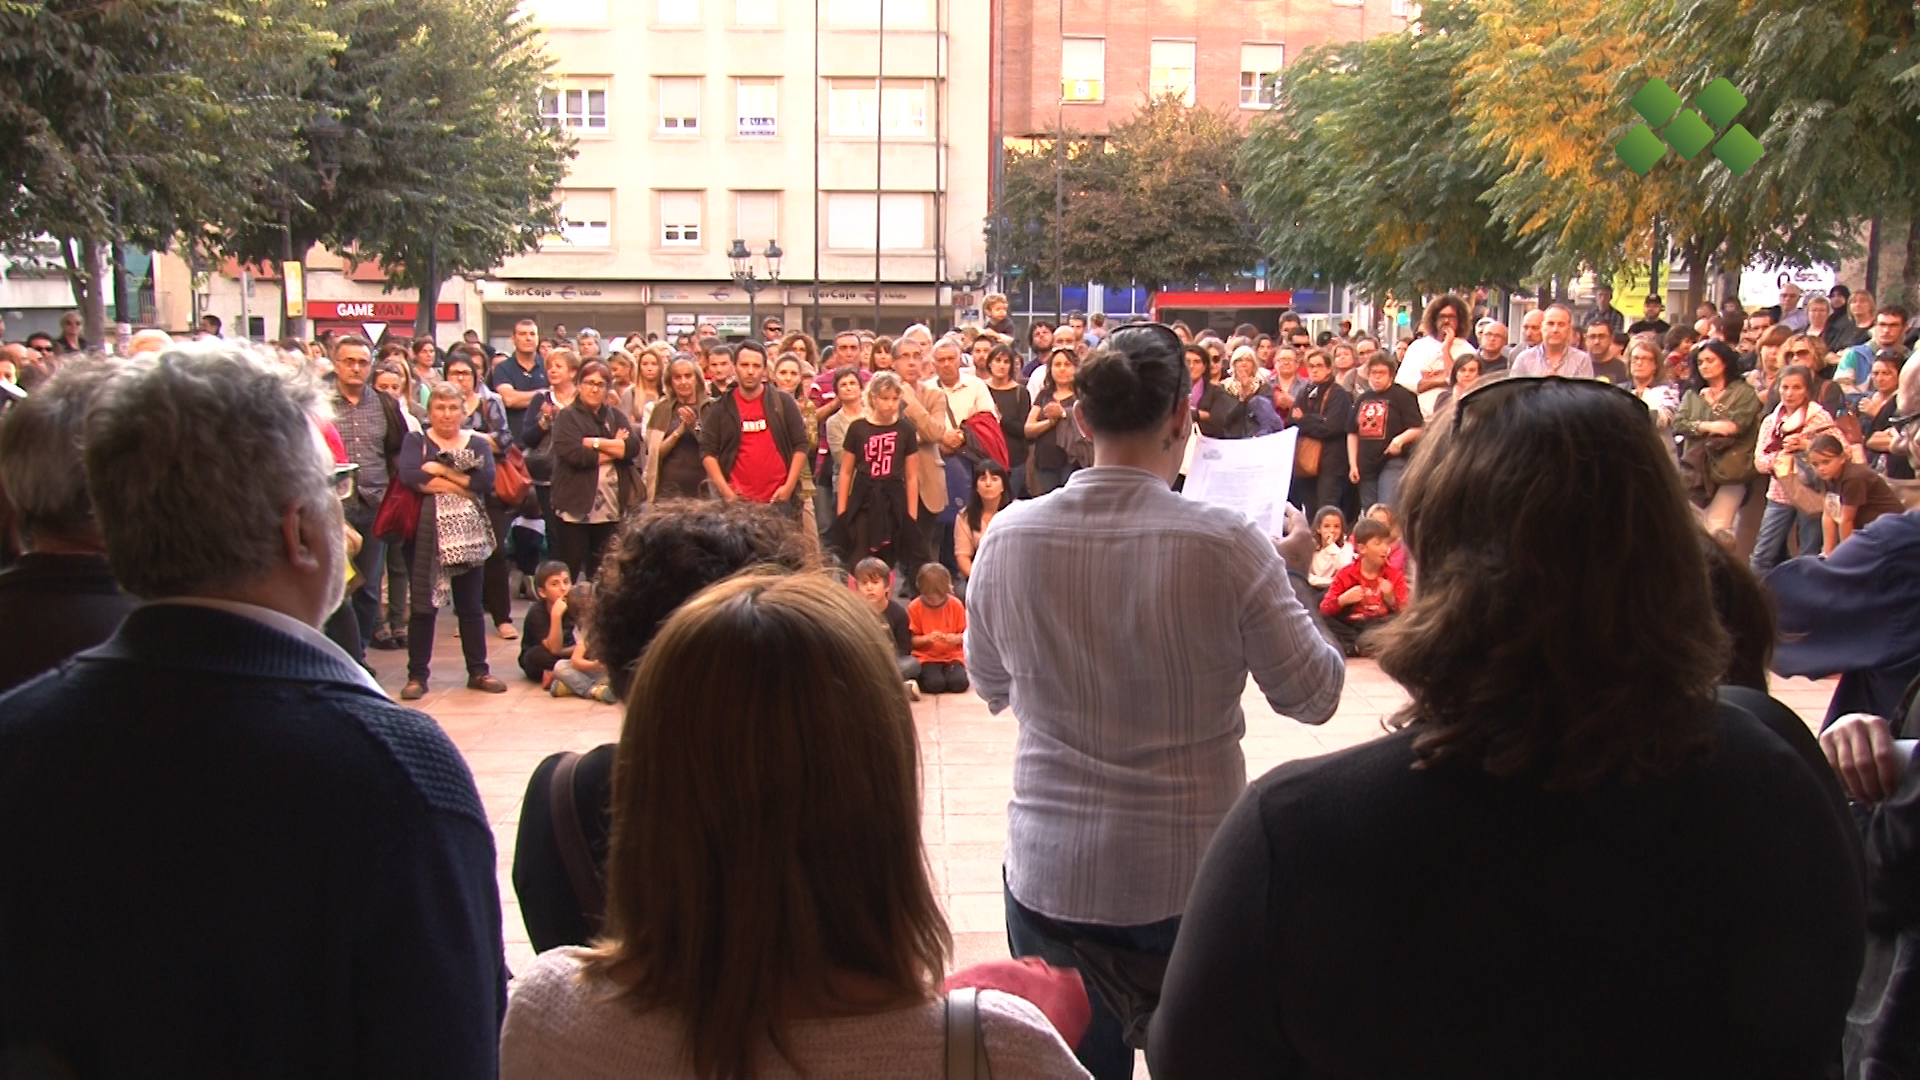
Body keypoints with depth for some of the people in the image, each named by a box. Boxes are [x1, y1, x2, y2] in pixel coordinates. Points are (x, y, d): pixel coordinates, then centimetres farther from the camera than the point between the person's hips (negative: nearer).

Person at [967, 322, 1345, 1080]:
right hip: (1191, 874, -2)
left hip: (1052, 874, 2)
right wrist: (1291, 576, 9)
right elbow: (1314, 695, -4)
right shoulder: (1226, 544, -17)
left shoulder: (1008, 536, -7)